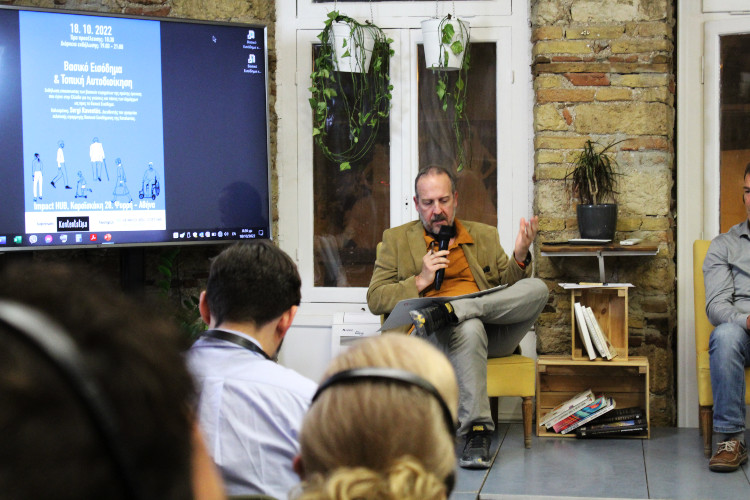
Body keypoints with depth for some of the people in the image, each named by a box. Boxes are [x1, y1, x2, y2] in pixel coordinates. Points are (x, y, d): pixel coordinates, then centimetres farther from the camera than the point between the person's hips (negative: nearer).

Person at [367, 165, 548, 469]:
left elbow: (509, 287, 20)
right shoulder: (397, 239, 16)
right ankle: (476, 432, -39)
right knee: (469, 329, -40)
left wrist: (520, 257, -1)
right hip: (432, 337, -3)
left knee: (537, 288, -25)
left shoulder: (485, 236, 23)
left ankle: (448, 312, -35)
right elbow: (375, 300, 9)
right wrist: (421, 281, -5)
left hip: (493, 331, 3)